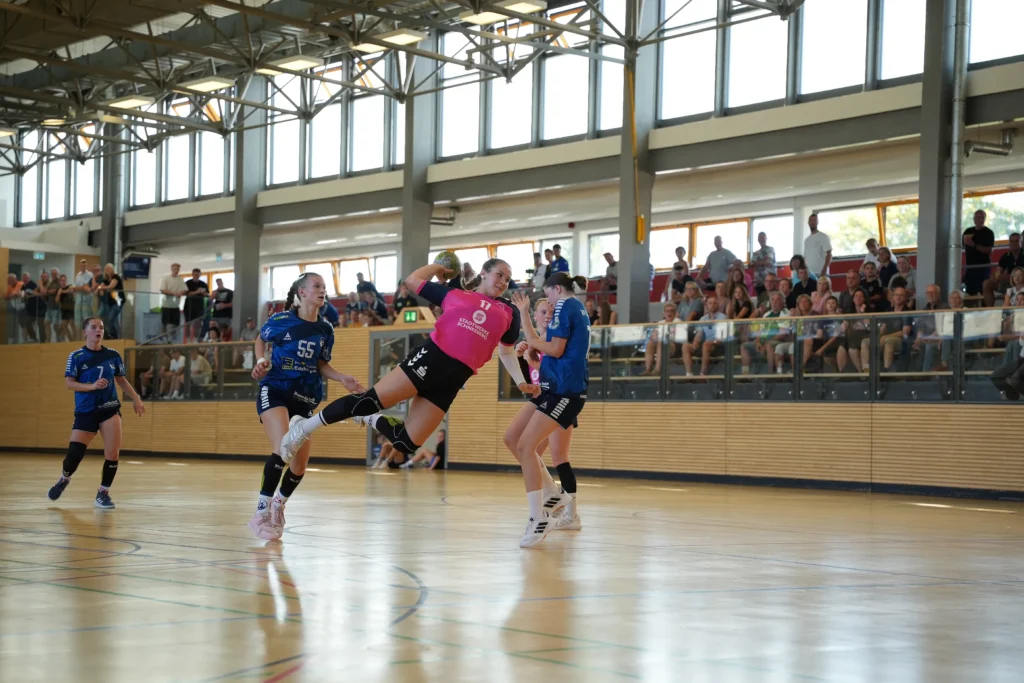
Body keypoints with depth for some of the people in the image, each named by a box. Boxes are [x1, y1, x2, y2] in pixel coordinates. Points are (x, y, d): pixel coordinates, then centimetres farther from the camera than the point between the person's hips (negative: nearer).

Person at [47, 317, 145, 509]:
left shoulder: (113, 355, 4)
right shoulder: (76, 356, -4)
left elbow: (121, 380, 15)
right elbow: (69, 383, -8)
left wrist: (135, 398, 6)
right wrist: (92, 386, -22)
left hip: (110, 409, 2)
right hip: (85, 411, -2)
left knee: (113, 453, -12)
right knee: (74, 455, -4)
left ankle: (103, 493, 4)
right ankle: (64, 479, 31)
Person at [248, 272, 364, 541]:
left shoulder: (325, 330, 3)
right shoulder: (281, 320, -8)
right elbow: (261, 340, 10)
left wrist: (343, 378, -2)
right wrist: (262, 361, -8)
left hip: (305, 397, 5)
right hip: (274, 390, -5)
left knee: (299, 465, 3)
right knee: (283, 449, -26)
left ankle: (279, 504, 34)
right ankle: (262, 512, -11)